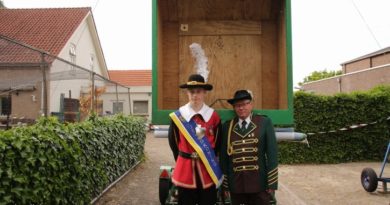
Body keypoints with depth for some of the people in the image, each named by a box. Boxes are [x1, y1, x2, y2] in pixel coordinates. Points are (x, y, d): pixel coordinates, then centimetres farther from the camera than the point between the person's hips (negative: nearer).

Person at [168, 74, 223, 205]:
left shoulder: (213, 116, -3)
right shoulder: (177, 116, -5)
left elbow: (218, 143, 7)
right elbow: (173, 142, 6)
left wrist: (209, 160, 8)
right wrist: (183, 160, 11)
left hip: (208, 171, 1)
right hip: (185, 170, 0)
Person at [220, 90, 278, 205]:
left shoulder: (264, 123, 0)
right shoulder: (227, 126, 4)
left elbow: (272, 153, -3)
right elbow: (224, 155, 5)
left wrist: (271, 183, -5)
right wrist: (225, 184, 5)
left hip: (259, 182, -1)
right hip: (235, 183, 2)